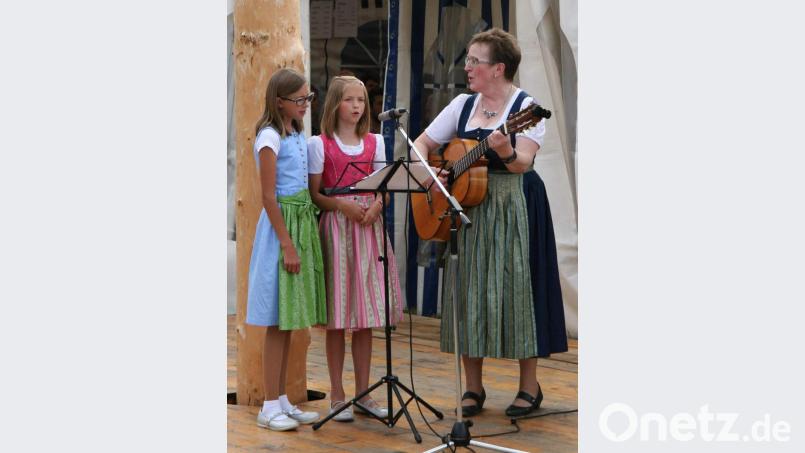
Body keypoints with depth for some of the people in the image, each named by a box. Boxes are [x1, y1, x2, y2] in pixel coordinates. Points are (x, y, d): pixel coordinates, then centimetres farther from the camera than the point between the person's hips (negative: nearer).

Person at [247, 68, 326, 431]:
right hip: (282, 225, -8)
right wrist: (287, 244, -19)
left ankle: (282, 401, 15)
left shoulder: (299, 136, 14)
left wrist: (300, 240, 10)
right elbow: (269, 197, -15)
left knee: (288, 320, 10)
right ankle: (271, 406, -2)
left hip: (303, 224, 8)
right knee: (278, 320, -6)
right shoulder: (270, 137, -11)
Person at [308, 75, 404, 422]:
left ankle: (363, 392, 14)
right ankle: (337, 395, 5)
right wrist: (342, 205, -20)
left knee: (366, 314, 6)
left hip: (369, 227, 4)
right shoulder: (320, 145, 0)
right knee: (337, 316, -2)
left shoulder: (374, 143, 12)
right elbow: (314, 194, -4)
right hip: (335, 226, -4)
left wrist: (375, 207, -12)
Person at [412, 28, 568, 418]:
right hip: (466, 207, 5)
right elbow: (423, 143, 14)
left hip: (513, 210, -5)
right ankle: (473, 388, 13)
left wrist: (505, 151, -39)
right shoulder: (462, 105, 10)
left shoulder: (526, 107, -7)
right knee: (467, 293, 4)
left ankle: (529, 386, 7)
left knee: (515, 289, -3)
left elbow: (523, 164, -19)